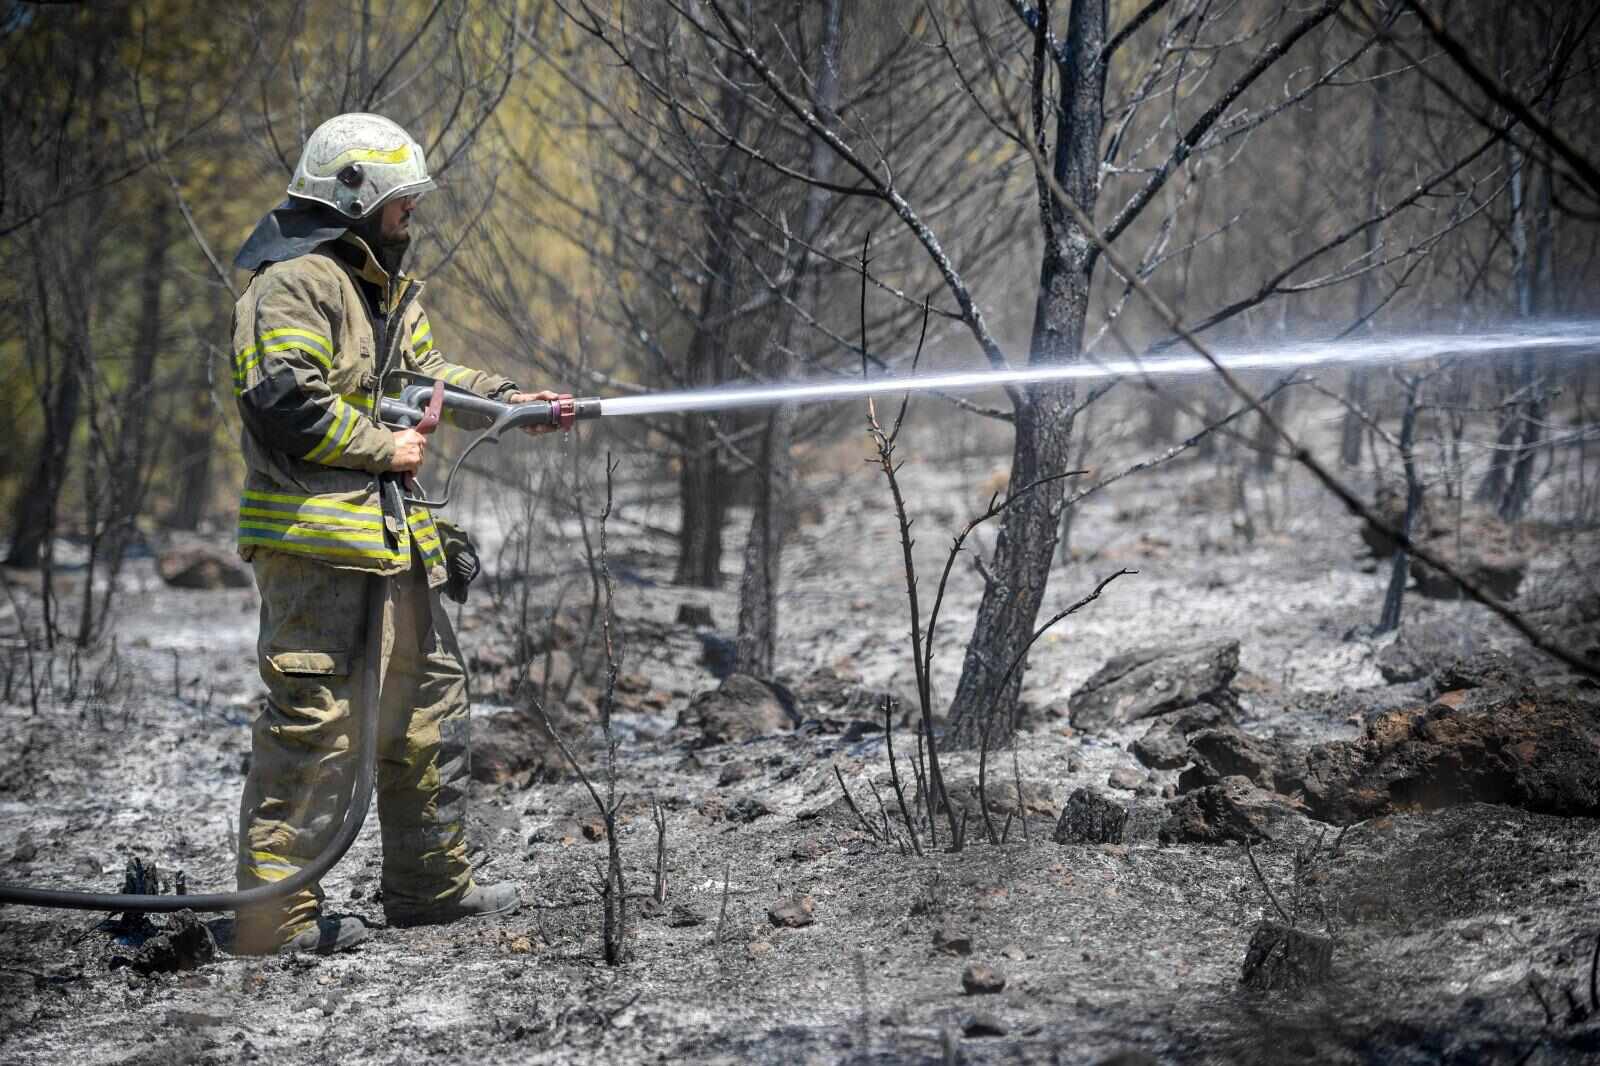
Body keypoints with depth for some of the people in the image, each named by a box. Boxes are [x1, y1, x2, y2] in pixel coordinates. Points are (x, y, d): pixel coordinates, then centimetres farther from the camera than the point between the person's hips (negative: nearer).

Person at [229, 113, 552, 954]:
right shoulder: (294, 283, -13)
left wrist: (506, 400, 12)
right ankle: (273, 912, -6)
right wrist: (384, 449, -15)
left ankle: (429, 882, 27)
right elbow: (284, 401, -22)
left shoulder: (384, 283, 20)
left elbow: (422, 372, 26)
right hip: (316, 544, -11)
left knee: (429, 696, 17)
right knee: (314, 722, -10)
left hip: (391, 538, 11)